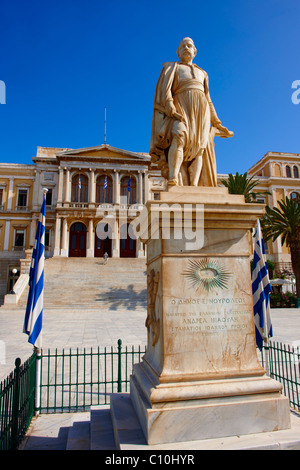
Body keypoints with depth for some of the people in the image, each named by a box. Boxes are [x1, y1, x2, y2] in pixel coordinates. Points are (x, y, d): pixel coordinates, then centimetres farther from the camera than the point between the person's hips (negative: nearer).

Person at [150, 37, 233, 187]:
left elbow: (208, 101, 28)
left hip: (201, 110, 4)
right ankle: (173, 182, -45)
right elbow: (165, 89, 1)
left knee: (199, 147, -18)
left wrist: (217, 124, 20)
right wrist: (171, 110, -19)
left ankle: (194, 187, -30)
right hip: (181, 108, -4)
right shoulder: (172, 67, 20)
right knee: (179, 138, -32)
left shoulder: (202, 73, 33)